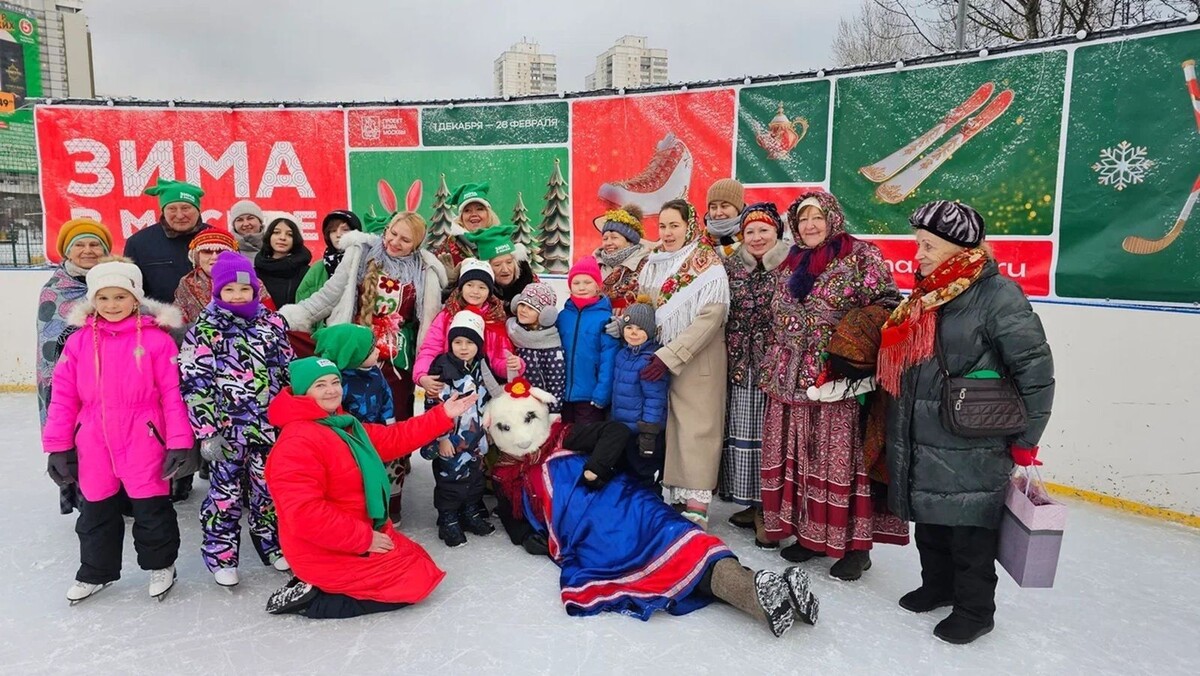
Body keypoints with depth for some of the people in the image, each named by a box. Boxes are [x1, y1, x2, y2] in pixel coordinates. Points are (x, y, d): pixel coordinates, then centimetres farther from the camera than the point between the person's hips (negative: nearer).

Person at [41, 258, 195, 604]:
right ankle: (95, 572, 39)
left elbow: (172, 394, -8)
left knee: (151, 507, 9)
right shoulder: (78, 342, 2)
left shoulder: (156, 339, -8)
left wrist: (180, 442, -11)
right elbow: (63, 397, 5)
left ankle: (160, 564, 31)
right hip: (93, 444, 4)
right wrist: (58, 446, 3)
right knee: (95, 510, 19)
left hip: (143, 443, -4)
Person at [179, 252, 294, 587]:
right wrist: (207, 430, -13)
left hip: (270, 427, 4)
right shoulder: (205, 330, -6)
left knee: (269, 488, 14)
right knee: (226, 491, 7)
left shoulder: (273, 323, 6)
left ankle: (272, 544, 30)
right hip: (228, 429, -3)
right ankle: (221, 555, 22)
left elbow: (288, 371, 11)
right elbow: (195, 384, -9)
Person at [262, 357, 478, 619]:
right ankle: (314, 600, -2)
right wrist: (364, 539, -24)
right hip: (329, 553, -10)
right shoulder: (298, 442, -25)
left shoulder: (343, 425, 8)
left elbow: (393, 439, 11)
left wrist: (443, 416, 6)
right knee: (418, 578, -3)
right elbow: (305, 514, -31)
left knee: (418, 561, 22)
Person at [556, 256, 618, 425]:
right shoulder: (563, 316, 4)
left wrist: (601, 395, -14)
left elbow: (608, 360, -11)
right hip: (564, 393, 4)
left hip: (591, 395, -4)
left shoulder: (605, 318, -9)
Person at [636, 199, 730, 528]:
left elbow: (711, 317, -18)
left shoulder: (707, 265, -7)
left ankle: (696, 505, 3)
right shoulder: (653, 265, 10)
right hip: (657, 360, 5)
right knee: (668, 428, 8)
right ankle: (676, 495, 18)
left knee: (695, 430, -3)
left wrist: (670, 355, -23)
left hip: (696, 363, -5)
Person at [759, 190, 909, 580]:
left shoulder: (862, 257, -3)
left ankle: (855, 544, 11)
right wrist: (771, 372, 17)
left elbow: (885, 310, -9)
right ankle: (809, 533, 23)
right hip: (792, 382, 6)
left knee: (841, 457, -2)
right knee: (798, 457, 9)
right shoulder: (790, 265, 16)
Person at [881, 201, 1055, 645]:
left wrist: (1025, 440, -10)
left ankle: (974, 609, 25)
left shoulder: (997, 294, -15)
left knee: (968, 528, 6)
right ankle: (938, 585, 39)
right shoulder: (927, 295, 10)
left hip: (970, 450, -8)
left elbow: (1036, 369, -15)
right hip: (922, 444, 8)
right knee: (929, 519, 20)